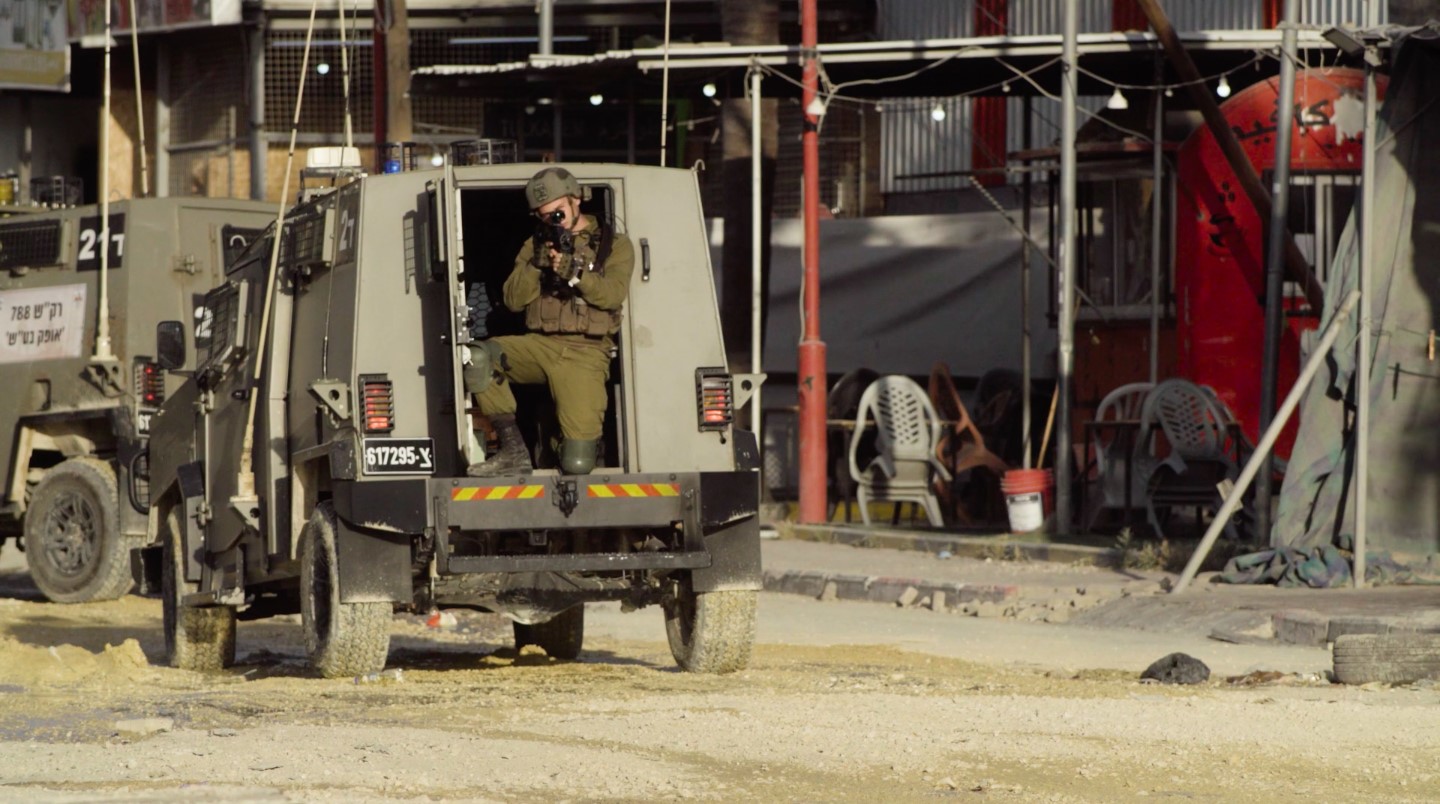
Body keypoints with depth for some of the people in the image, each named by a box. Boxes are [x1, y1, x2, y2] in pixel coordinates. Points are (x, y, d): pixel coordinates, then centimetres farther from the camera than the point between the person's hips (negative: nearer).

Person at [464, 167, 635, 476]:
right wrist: (538, 263, -10)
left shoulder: (614, 245, 7)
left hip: (585, 354, -4)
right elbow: (513, 299, 7)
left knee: (577, 465, -19)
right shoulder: (537, 244, 18)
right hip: (539, 344, 4)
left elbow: (613, 295, -10)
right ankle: (513, 451, -21)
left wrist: (573, 270, -24)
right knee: (479, 359, -30)